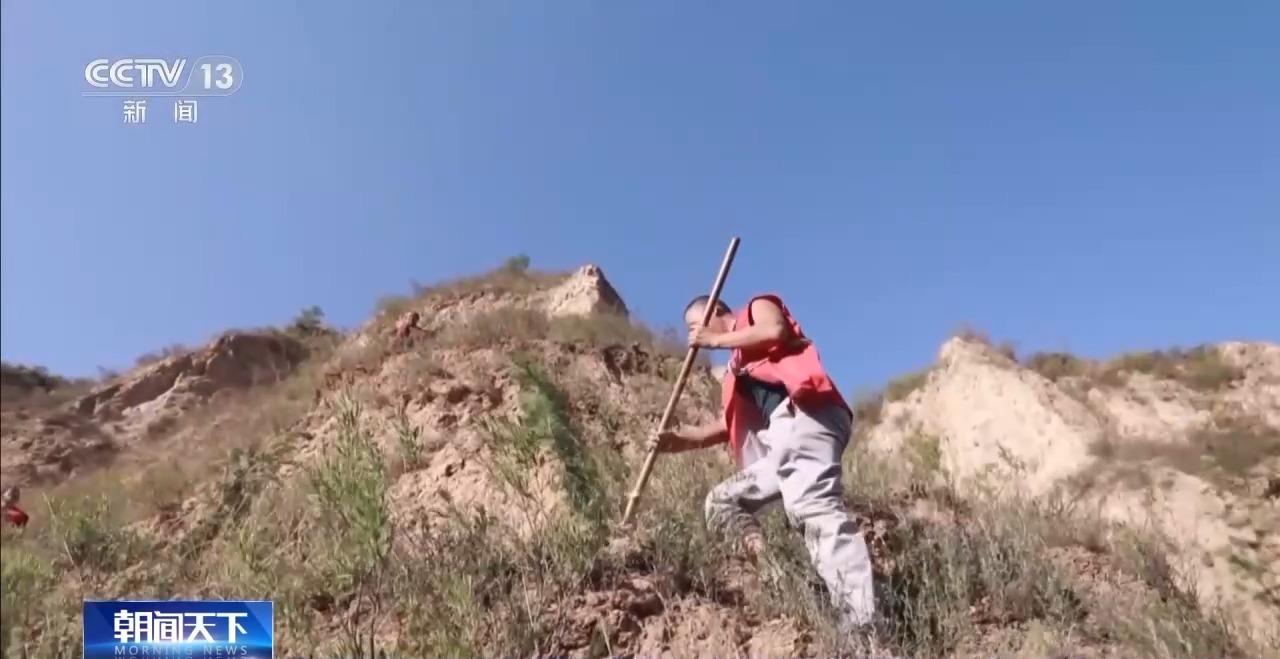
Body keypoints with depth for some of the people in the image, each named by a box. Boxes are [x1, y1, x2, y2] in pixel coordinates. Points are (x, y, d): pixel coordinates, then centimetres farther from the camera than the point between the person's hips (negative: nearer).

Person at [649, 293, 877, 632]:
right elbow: (729, 423, 26)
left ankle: (861, 623, -40)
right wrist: (681, 439, 14)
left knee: (813, 506, -28)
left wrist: (715, 340, 4)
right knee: (723, 500, 13)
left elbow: (776, 330, -6)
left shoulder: (757, 308, 19)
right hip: (780, 434, 10)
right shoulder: (737, 368, 36)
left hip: (803, 413, -10)